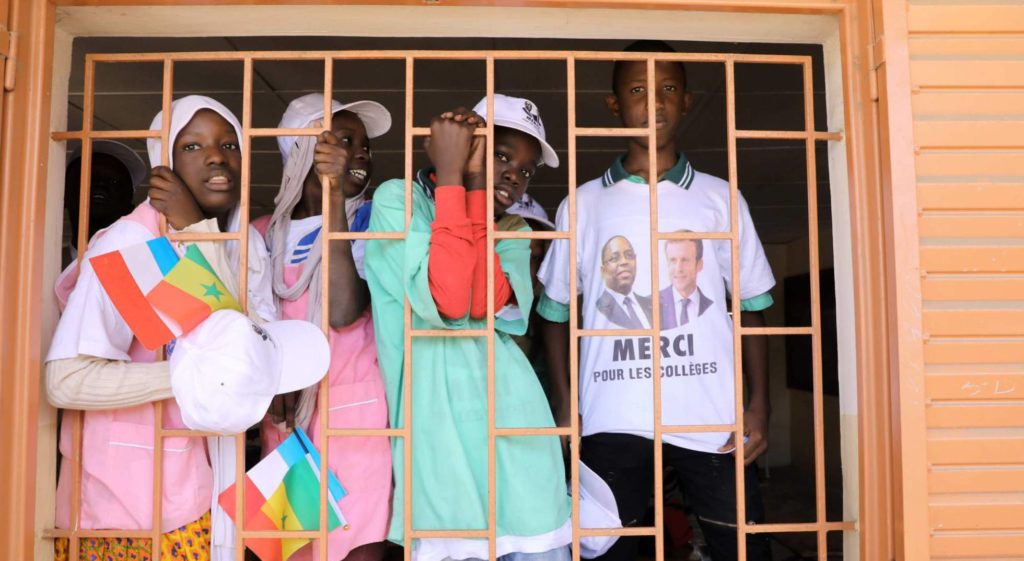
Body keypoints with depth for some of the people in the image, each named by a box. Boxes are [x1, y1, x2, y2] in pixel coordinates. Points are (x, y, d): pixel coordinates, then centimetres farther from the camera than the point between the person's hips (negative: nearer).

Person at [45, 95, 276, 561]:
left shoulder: (247, 244, 0)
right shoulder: (127, 242, -17)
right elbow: (67, 381, -23)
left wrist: (199, 231, -19)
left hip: (206, 473, 5)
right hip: (129, 481, -5)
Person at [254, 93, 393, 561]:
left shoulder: (368, 219, -2)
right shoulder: (263, 233, 8)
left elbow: (344, 312, -19)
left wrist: (334, 198, -20)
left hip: (353, 409, -3)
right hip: (282, 418, 3)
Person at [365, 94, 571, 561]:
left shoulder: (513, 232, 14)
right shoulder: (398, 199, 1)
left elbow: (480, 303, -10)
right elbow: (446, 301, -17)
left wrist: (474, 183, -8)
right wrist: (450, 175, -13)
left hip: (513, 421, 4)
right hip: (437, 428, -3)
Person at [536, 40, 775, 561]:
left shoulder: (719, 198, 9)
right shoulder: (583, 204, 8)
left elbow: (751, 307, 10)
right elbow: (556, 312, 11)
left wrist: (760, 403, 0)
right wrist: (566, 406, 3)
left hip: (711, 417, 1)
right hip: (613, 421, 0)